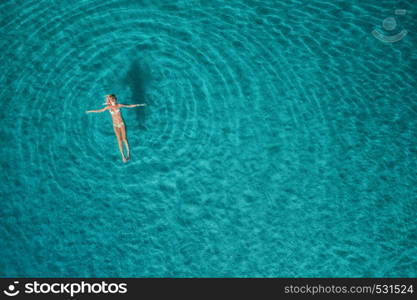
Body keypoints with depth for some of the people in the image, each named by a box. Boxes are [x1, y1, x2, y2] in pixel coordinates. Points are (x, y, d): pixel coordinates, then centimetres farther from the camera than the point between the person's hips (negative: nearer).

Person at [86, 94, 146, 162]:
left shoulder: (119, 105, -6)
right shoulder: (108, 107, -2)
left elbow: (129, 106, -2)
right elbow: (100, 110, 9)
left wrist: (138, 105, -4)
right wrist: (90, 111, 15)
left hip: (121, 124, -1)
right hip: (115, 125, 1)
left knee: (124, 139, -3)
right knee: (119, 140, -1)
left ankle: (128, 153, 12)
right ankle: (123, 155, 3)